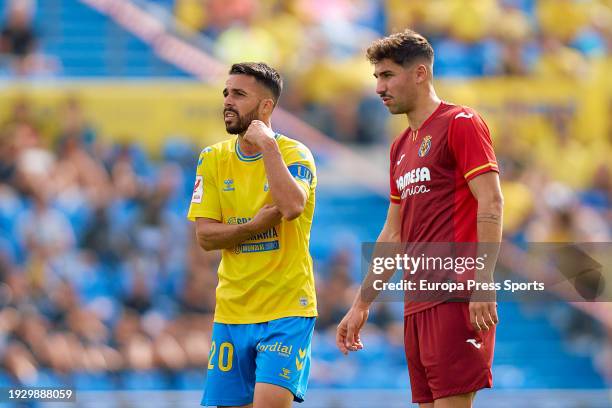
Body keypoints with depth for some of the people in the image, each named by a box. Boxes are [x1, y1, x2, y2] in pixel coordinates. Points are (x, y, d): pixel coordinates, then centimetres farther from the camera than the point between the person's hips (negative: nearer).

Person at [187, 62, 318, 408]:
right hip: (232, 310, 5)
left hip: (287, 309, -5)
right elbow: (205, 236, 1)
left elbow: (292, 206, -27)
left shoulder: (294, 154, -6)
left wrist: (267, 145, -19)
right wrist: (253, 227, -16)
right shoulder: (213, 159, 7)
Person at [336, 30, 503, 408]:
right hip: (417, 304, 8)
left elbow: (491, 203, -13)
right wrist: (361, 305, 25)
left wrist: (484, 284, -21)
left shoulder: (460, 123, -4)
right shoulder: (402, 146, 21)